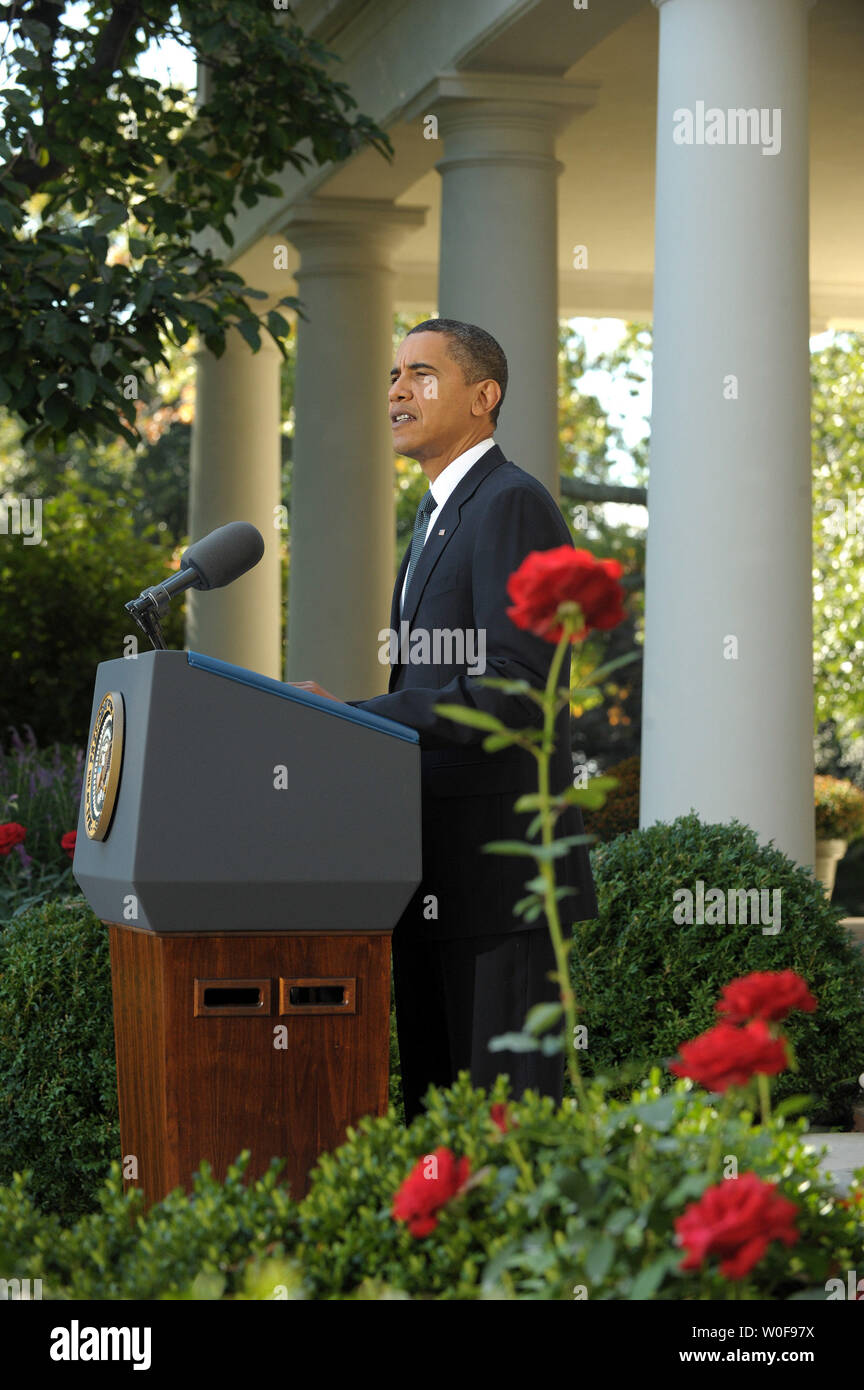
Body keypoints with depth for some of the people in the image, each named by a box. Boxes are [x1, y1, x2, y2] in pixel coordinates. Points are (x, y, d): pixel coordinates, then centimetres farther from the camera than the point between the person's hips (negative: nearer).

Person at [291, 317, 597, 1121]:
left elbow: (514, 691, -21)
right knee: (435, 1102, 13)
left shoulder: (513, 505, -11)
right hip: (435, 873, 10)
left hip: (497, 867, -10)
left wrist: (354, 717, -19)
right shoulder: (439, 518, 20)